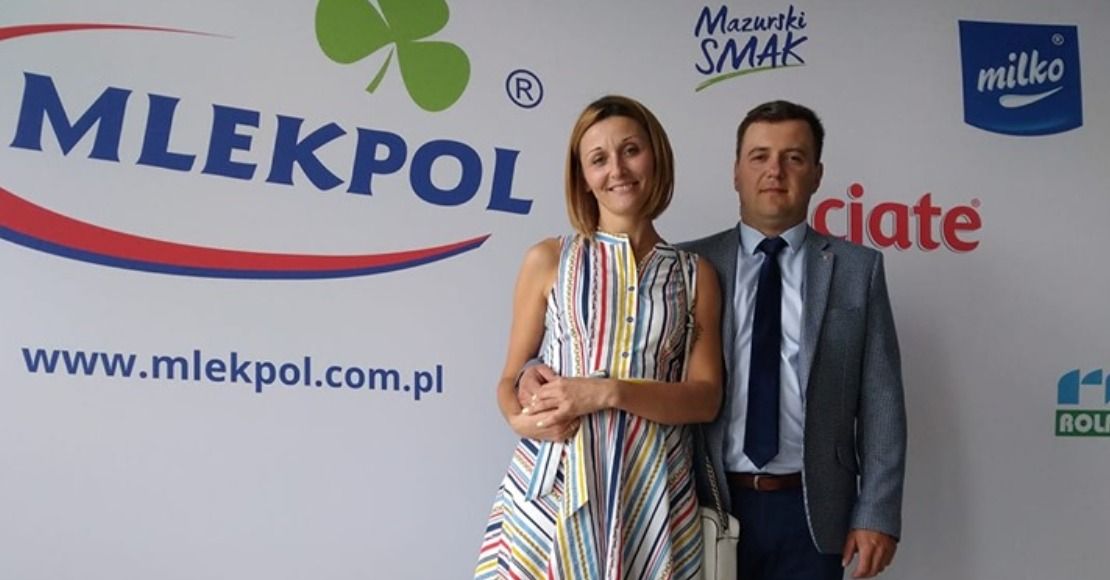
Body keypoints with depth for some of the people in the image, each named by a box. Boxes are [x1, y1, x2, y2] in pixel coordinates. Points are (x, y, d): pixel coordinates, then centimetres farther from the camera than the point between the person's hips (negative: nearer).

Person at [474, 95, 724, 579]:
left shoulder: (696, 276, 5)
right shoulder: (548, 260, 3)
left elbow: (706, 398, -2)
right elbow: (511, 378, 6)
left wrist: (609, 393, -15)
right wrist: (522, 420, -16)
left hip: (653, 490, 1)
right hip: (552, 484, -1)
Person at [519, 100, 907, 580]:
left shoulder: (858, 269, 4)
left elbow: (880, 399, 1)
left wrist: (877, 514, -3)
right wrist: (544, 370, -14)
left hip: (809, 510, 1)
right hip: (712, 505, 0)